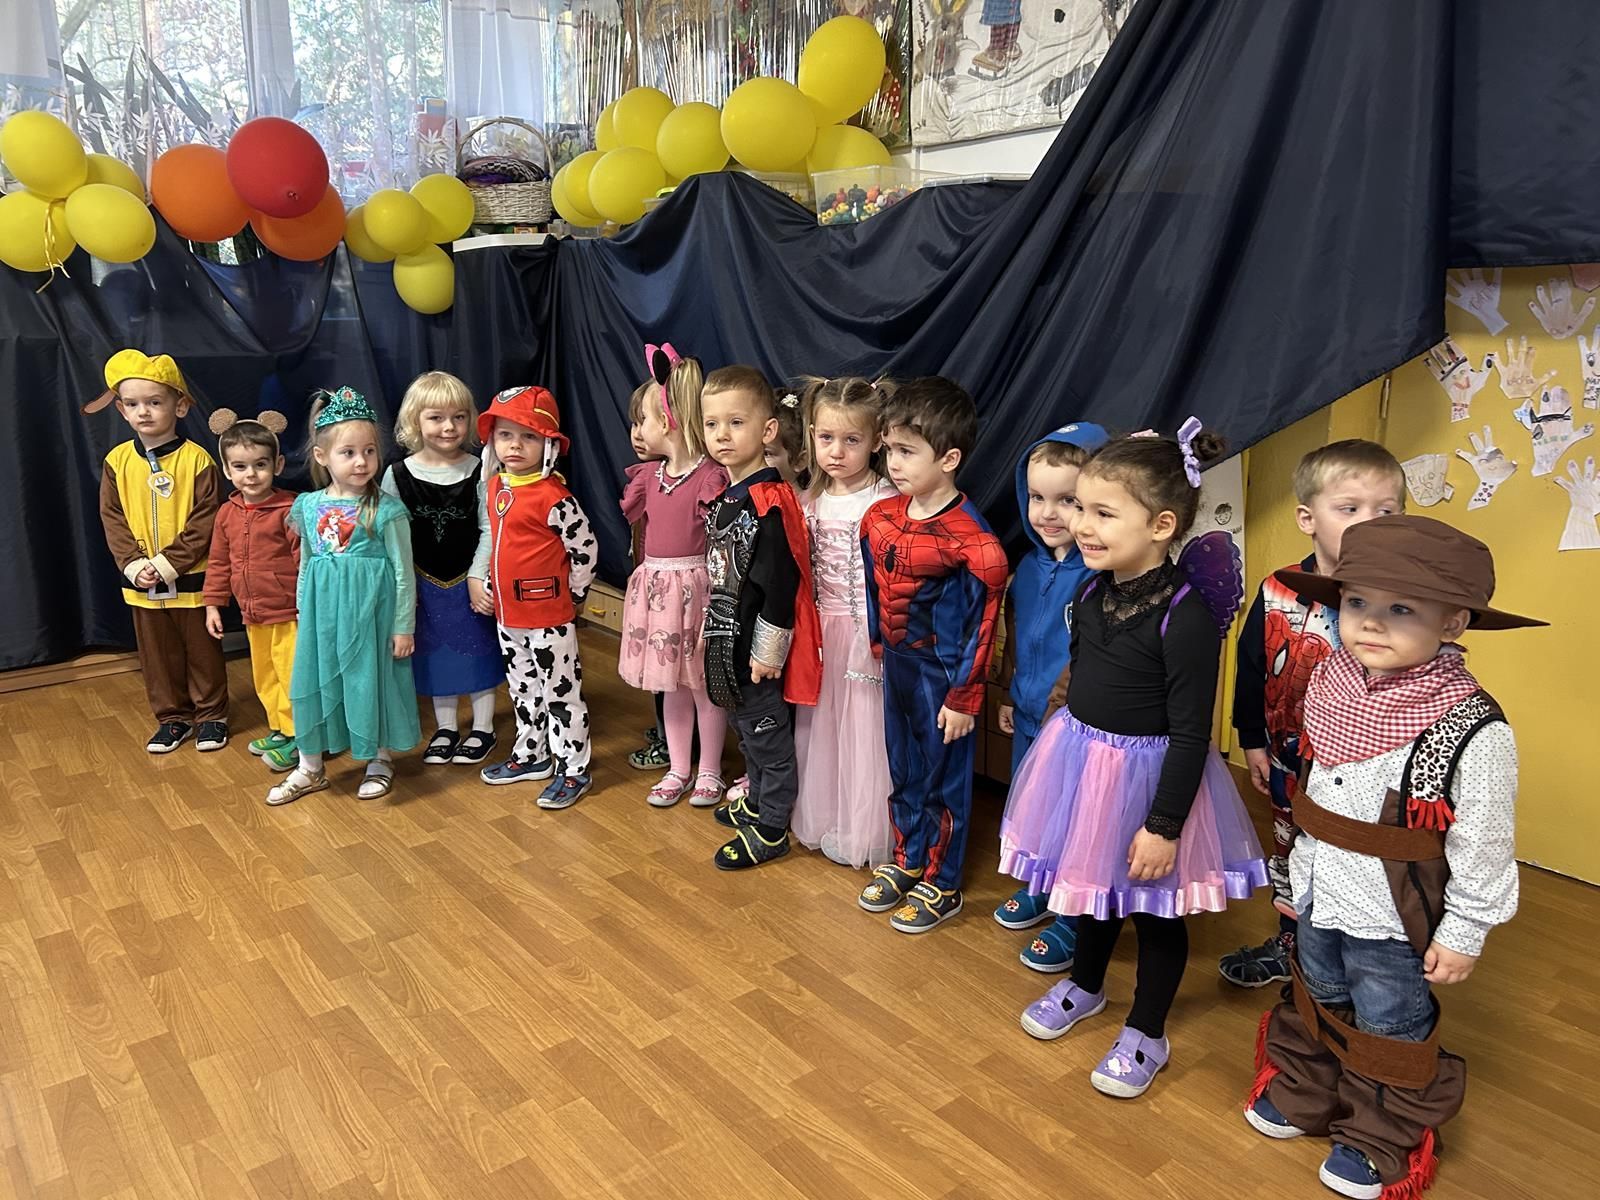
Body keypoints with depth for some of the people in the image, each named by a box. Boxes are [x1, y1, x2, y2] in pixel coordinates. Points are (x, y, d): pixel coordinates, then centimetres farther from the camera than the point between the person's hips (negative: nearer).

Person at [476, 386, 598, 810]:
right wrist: (489, 586, 18)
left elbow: (585, 549, -14)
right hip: (508, 613, 8)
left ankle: (573, 770, 14)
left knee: (561, 691, 3)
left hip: (549, 615, -8)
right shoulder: (496, 487, 6)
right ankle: (531, 755, 38)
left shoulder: (554, 497, -19)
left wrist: (573, 596, -6)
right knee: (523, 689, 21)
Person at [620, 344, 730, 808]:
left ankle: (709, 771, 23)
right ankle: (678, 769, 28)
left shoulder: (711, 478, -15)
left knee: (703, 684, 7)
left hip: (694, 588, -7)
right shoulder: (649, 475, 7)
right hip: (654, 586, 7)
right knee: (670, 685, 15)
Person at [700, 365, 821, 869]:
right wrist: (709, 628, 19)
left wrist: (768, 651, -20)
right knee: (744, 723, 23)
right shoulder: (724, 497, 7)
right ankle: (758, 799, 42)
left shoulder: (769, 503, -22)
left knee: (766, 730, 5)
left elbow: (781, 583, -23)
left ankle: (771, 829, 20)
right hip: (727, 638, 9)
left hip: (756, 645, -9)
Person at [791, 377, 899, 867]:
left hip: (866, 631, -6)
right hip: (821, 630, 7)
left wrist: (880, 640, -19)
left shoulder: (884, 503, -14)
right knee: (819, 724, 16)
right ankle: (823, 821, 33)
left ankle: (863, 833, 20)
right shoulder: (812, 500, 6)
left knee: (864, 727, 3)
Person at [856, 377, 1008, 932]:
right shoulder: (880, 518, -1)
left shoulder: (969, 540, -22)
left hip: (942, 673, -7)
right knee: (903, 771, 20)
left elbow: (980, 623, -18)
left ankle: (941, 884, 27)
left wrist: (964, 697, -14)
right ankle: (906, 862, 39)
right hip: (896, 664, 7)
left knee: (944, 777, 10)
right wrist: (877, 644, 14)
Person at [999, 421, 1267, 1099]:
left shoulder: (1186, 614, -26)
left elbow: (1191, 734, -22)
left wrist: (1165, 825, -18)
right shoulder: (1092, 592, -5)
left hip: (1148, 773, -6)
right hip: (1081, 758, 7)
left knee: (1155, 910, 14)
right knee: (1093, 883, 26)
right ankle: (1085, 986, 50)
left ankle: (1146, 1034, 35)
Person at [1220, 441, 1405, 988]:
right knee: (1290, 851, 23)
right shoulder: (1277, 596, -11)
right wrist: (1252, 741, 6)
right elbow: (1250, 670, 1)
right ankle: (1288, 941, 46)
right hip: (1291, 763, 4)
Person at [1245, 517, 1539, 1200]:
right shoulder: (1333, 689, -7)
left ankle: (1383, 1140, 40)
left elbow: (1482, 847, -17)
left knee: (1388, 1029, 16)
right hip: (1321, 900, 6)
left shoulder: (1473, 730, -26)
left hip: (1394, 919, -6)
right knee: (1317, 1000, 26)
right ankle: (1305, 1095, 50)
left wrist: (1463, 935, -11)